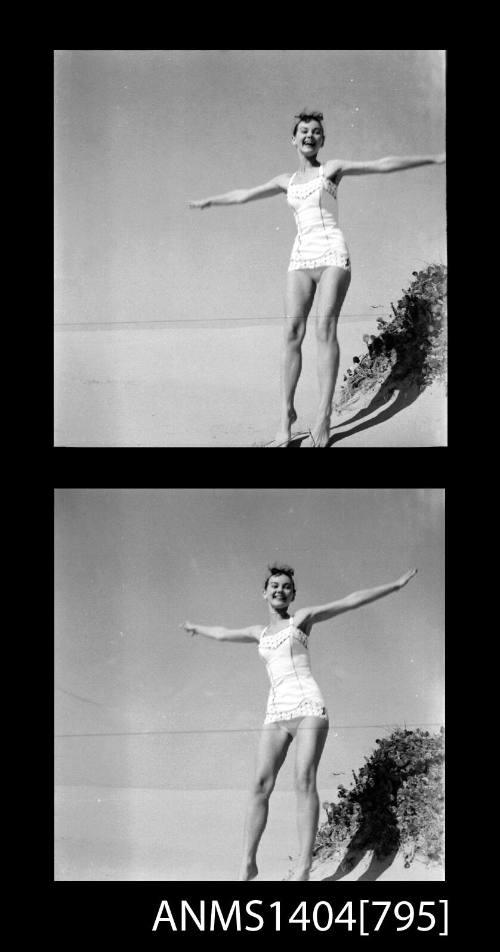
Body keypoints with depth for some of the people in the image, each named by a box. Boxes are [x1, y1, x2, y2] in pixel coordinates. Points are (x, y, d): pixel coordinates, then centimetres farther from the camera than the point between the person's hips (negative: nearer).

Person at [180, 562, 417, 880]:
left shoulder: (302, 618, 10)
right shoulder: (260, 633, 23)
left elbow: (351, 601, 6)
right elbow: (224, 633, 41)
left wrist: (396, 585, 4)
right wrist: (196, 628, 57)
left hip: (308, 706, -4)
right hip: (276, 713, 4)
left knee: (305, 781, -16)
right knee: (261, 785, -8)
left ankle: (304, 867, -22)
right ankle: (248, 863, -4)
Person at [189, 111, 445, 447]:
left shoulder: (332, 168, 8)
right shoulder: (287, 181, 21)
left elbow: (383, 164, 3)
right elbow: (244, 195, 33)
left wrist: (434, 159, -2)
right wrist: (210, 201, 43)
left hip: (332, 254, -4)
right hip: (301, 257, 4)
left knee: (326, 328, -16)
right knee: (292, 332, -9)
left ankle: (324, 418, -20)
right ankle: (287, 412, -7)